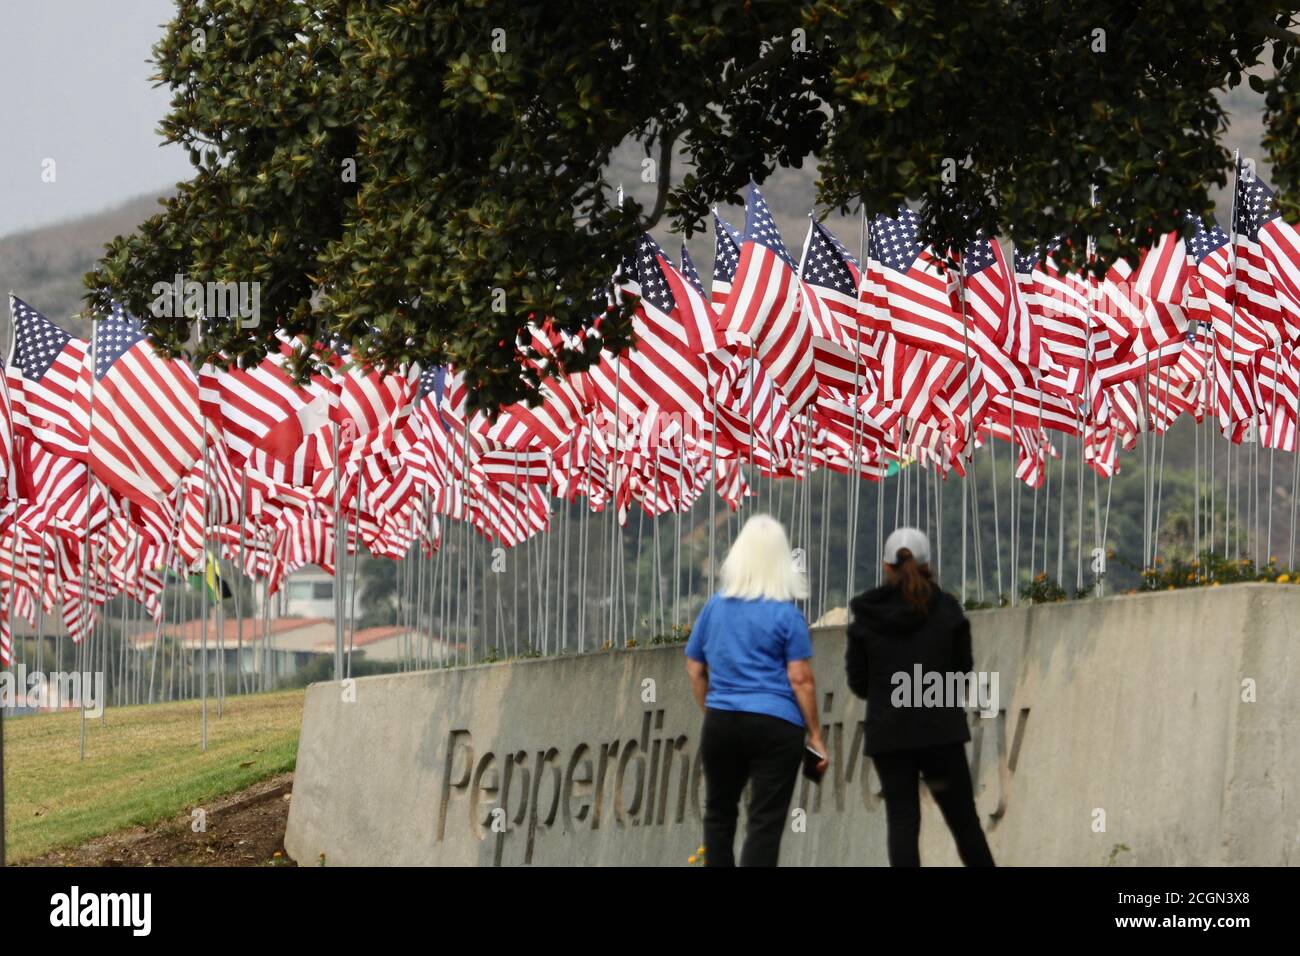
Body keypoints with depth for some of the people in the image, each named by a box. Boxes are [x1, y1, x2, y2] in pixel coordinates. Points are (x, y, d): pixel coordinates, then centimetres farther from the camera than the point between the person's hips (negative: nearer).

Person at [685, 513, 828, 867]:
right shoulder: (785, 614, -7)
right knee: (766, 821, -5)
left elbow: (695, 669, 13)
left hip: (721, 724, 4)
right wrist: (815, 735, -5)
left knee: (719, 813, 20)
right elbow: (800, 680, -10)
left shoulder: (715, 608, 7)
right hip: (776, 726, -4)